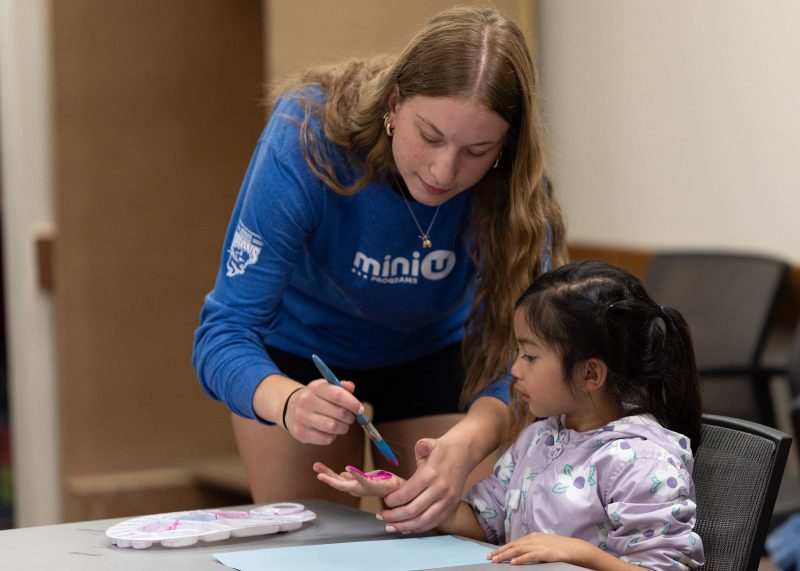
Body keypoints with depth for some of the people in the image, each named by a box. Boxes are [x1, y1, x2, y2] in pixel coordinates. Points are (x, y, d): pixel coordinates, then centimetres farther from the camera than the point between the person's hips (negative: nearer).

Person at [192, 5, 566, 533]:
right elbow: (224, 333, -36)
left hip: (431, 352, 2)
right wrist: (289, 403, -58)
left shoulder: (515, 186, -29)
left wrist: (468, 442, -54)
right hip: (298, 354, -1)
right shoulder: (308, 141, -35)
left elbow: (513, 351, -32)